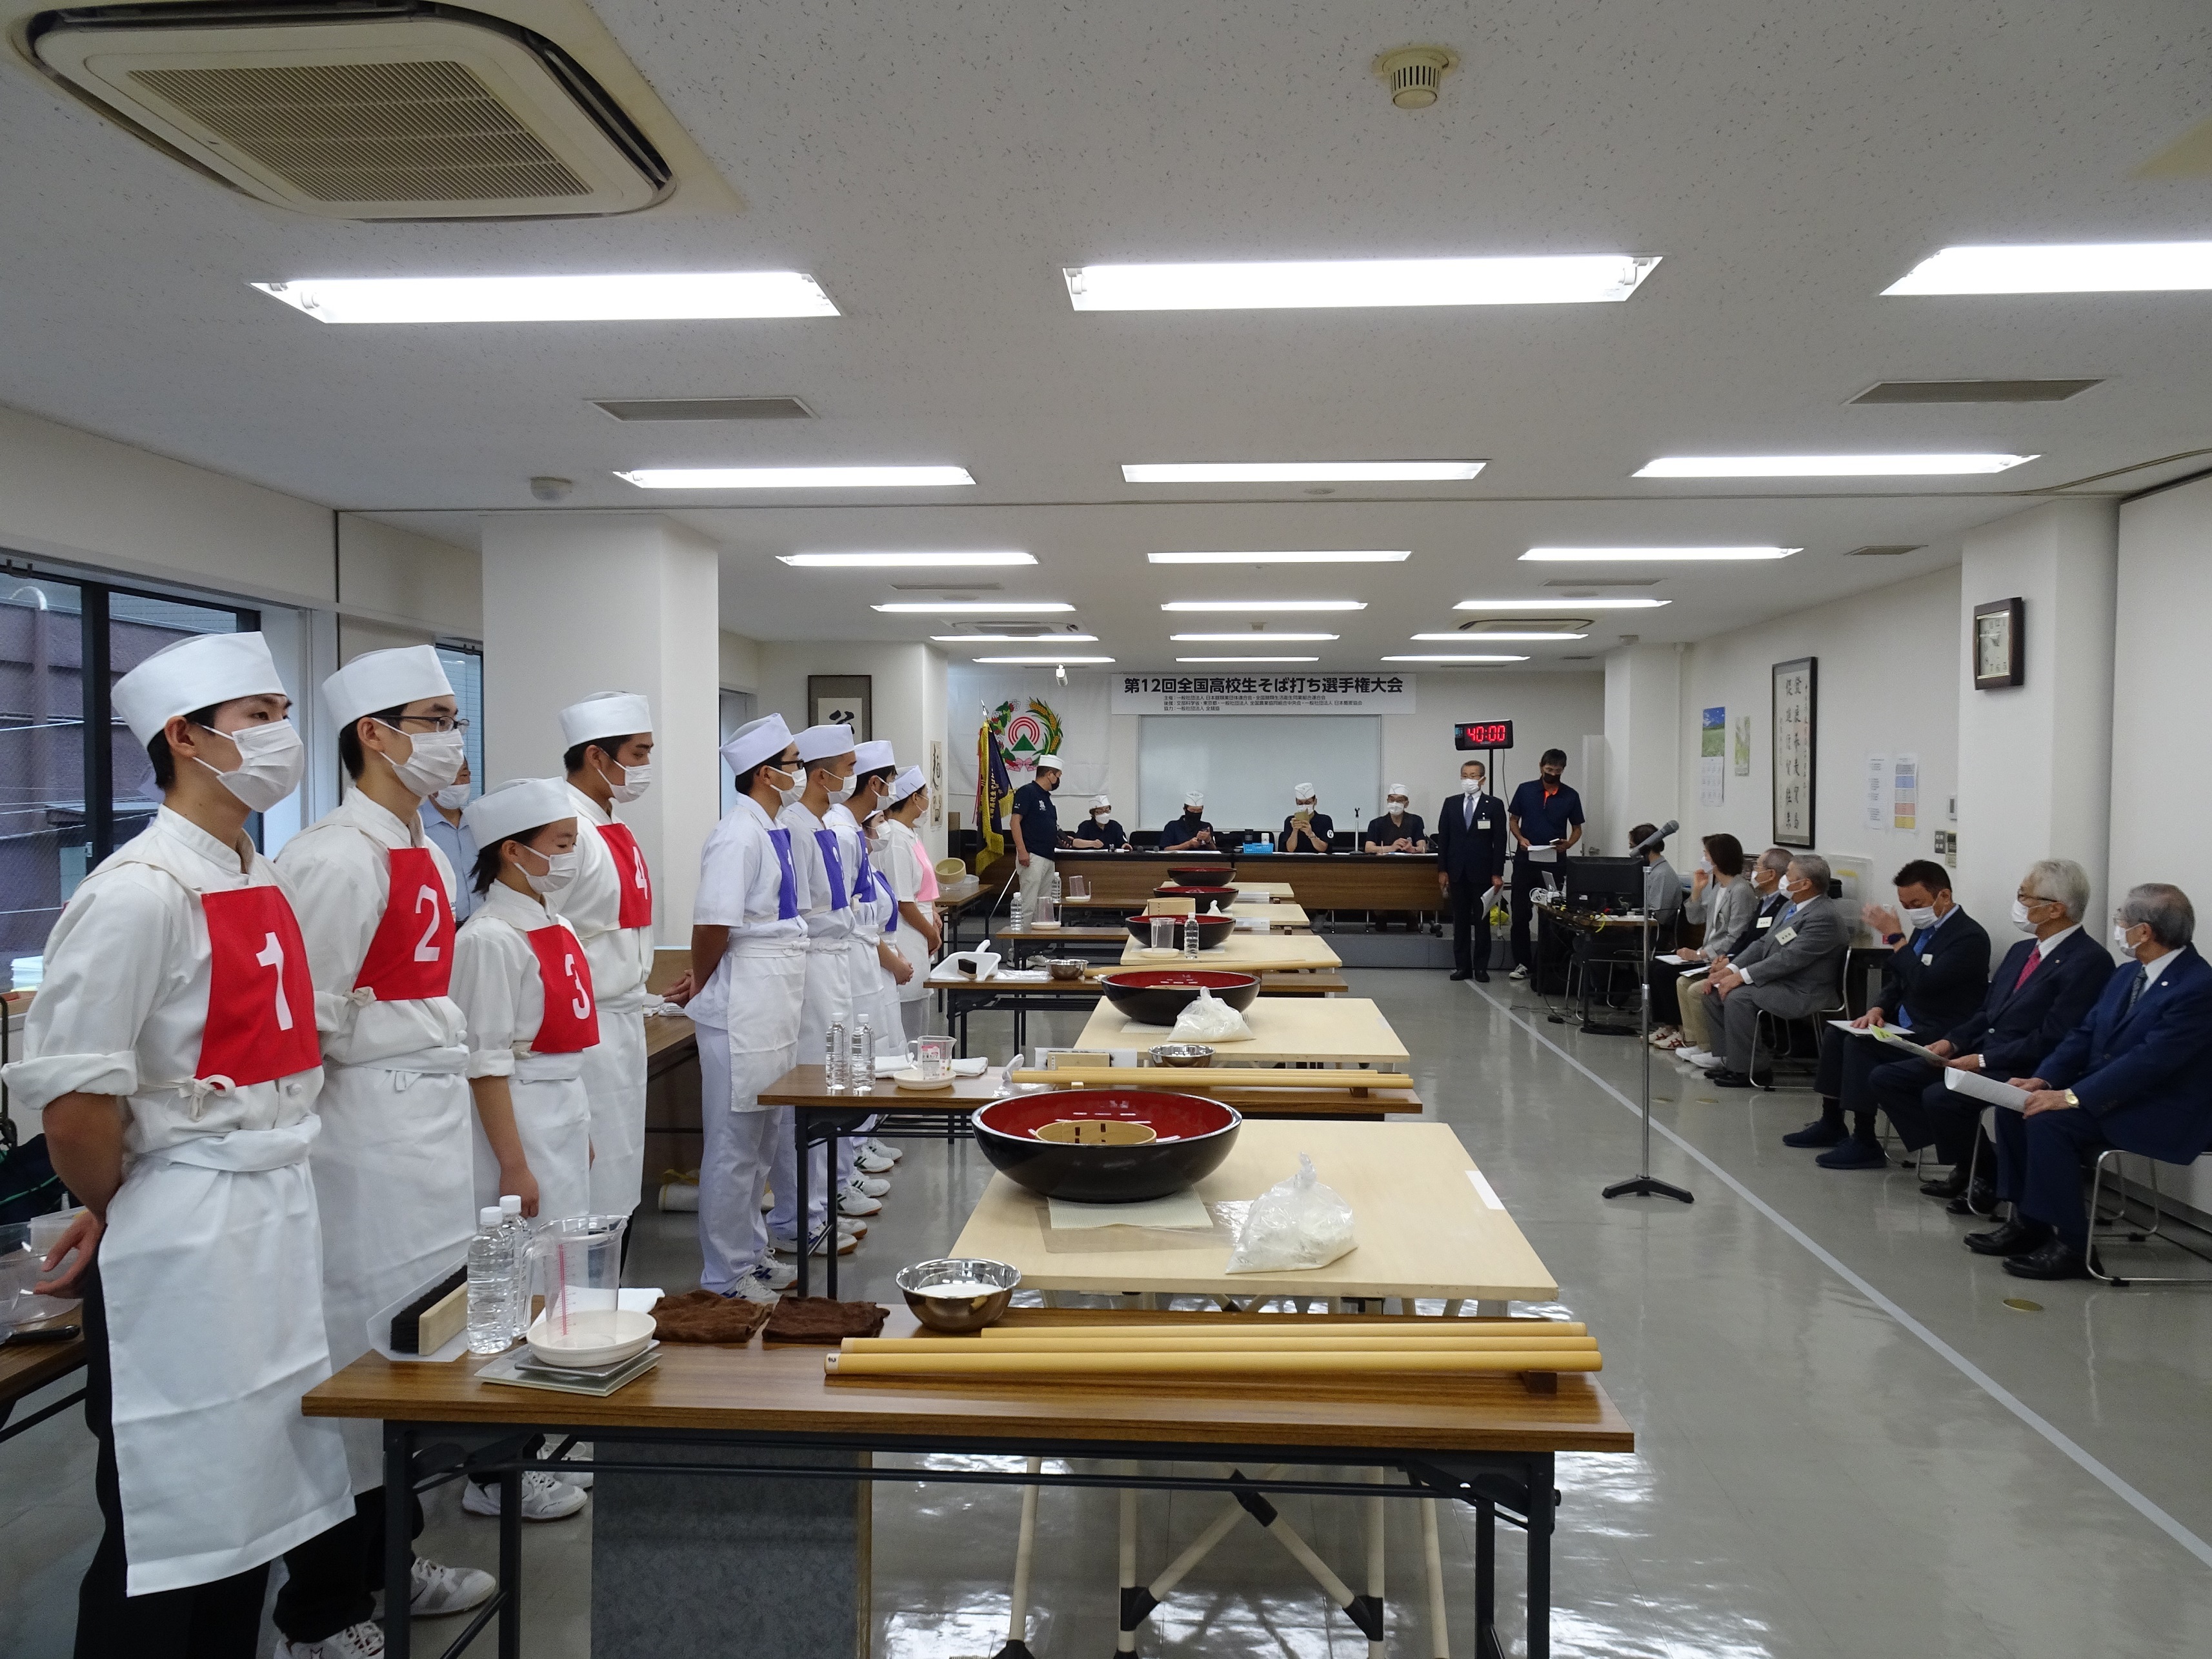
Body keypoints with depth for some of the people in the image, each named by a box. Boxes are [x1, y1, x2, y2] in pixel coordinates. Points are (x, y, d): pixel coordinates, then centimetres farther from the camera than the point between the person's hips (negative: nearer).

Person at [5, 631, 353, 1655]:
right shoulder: (139, 891, -18)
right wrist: (111, 1213, -5)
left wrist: (273, 1188, 10)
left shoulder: (267, 885, 9)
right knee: (171, 1521, 6)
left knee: (251, 1491, 19)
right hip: (178, 1246, -8)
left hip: (280, 1219, 8)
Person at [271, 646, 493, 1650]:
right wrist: (393, 1066, -9)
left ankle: (387, 1562, 35)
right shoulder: (340, 856, -18)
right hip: (368, 1130, -9)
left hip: (432, 1120, 10)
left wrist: (435, 1078, 18)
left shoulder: (424, 851, 13)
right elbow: (308, 1022, -20)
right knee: (359, 1358, 1)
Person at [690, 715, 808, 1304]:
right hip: (743, 1011, -9)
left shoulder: (772, 831, 11)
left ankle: (751, 1253, 31)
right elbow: (711, 928, -21)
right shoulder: (739, 836, -18)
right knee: (735, 1144, 1)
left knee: (762, 1140, 18)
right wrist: (706, 992, -5)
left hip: (774, 1007, 9)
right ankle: (725, 1273, 12)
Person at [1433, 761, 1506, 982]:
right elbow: (1443, 838, 8)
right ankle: (1462, 966, 11)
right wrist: (1442, 870, 2)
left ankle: (1481, 967, 9)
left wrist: (1497, 873, -7)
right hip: (1457, 872, 2)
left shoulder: (1494, 805, 0)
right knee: (1460, 921, 6)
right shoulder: (1451, 804, 7)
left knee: (1482, 921, 3)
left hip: (1482, 872, -2)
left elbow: (1500, 841, -2)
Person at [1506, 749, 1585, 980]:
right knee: (1520, 914, 1)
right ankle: (1522, 962, 10)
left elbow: (1577, 829, 9)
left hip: (1555, 863, 0)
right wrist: (1520, 839, -10)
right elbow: (1513, 820, 9)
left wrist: (1567, 844, -11)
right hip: (1526, 860, 0)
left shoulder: (1570, 796, 3)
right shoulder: (1525, 790, 2)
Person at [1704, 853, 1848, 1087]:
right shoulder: (1794, 906, 10)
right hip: (1777, 981, 10)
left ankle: (1742, 1070, -14)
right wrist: (1731, 969, -2)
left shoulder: (1824, 917, -21)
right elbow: (1764, 943, 12)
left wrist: (1742, 976, -24)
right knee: (1718, 990, 2)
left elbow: (1789, 958, -25)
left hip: (1803, 995, -10)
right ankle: (1728, 1058, 7)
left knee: (1738, 996, -25)